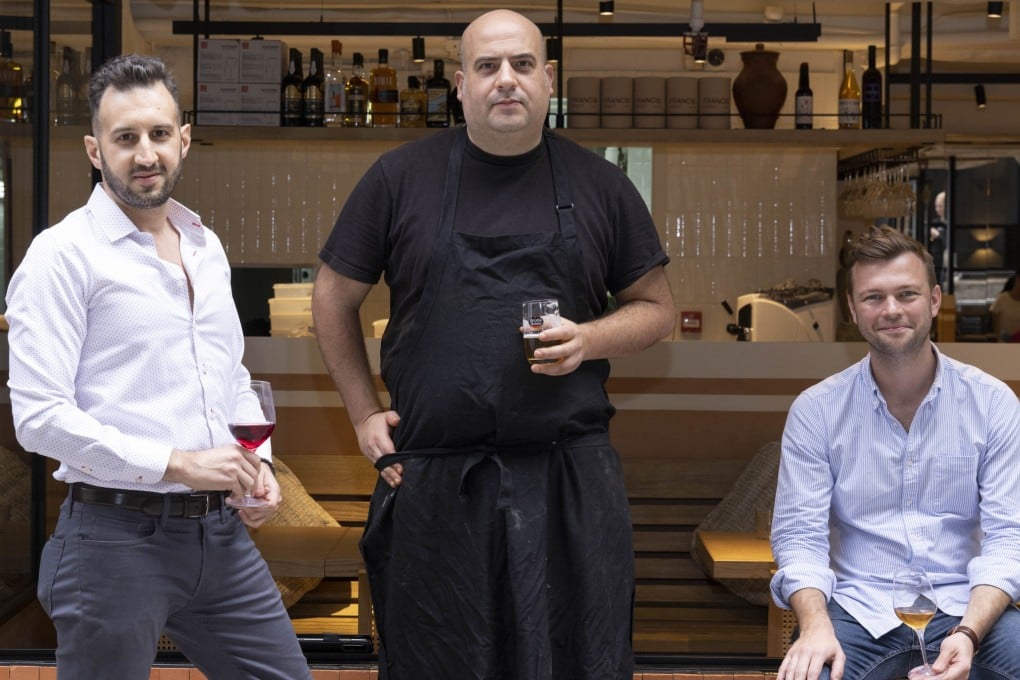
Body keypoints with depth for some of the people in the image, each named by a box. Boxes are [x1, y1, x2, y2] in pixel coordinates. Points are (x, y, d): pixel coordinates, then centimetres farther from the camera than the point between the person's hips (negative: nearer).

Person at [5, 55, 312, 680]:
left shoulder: (206, 247, 14)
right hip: (118, 536, -6)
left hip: (221, 533, 7)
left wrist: (256, 461, 6)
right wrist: (177, 463, -19)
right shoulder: (64, 254, -8)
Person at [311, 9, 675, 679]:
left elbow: (657, 307, 13)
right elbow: (334, 298, 12)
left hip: (569, 477, 1)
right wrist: (365, 414, 6)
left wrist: (589, 339, -7)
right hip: (433, 477, 0)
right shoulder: (402, 177, 4)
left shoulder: (599, 184, 6)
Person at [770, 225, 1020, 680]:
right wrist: (815, 625, -23)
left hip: (963, 606, 1)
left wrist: (968, 633, -20)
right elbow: (799, 535, -2)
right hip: (858, 607, -1)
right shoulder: (815, 410, 1)